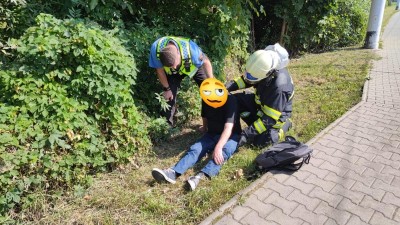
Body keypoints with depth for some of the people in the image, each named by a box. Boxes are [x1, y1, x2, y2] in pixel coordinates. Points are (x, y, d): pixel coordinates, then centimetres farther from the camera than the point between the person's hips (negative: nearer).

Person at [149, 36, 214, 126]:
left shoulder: (190, 48, -45)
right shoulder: (156, 49, -39)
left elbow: (206, 62, -24)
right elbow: (160, 70, -19)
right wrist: (166, 89, -9)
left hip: (195, 65, -1)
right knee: (169, 96, -7)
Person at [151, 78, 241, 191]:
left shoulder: (230, 101, -23)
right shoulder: (205, 101, -6)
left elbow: (228, 128, -31)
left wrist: (218, 147, -40)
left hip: (231, 136, -4)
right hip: (212, 134, 5)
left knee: (225, 150, -35)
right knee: (195, 149, -18)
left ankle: (201, 176, -53)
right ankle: (173, 172, -36)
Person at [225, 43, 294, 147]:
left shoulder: (279, 87, -39)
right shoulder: (263, 67, -20)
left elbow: (269, 118, -34)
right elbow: (246, 79, 0)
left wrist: (248, 133, -34)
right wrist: (231, 85, -18)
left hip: (276, 114, -6)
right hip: (261, 102, 7)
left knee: (259, 141, -14)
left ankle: (284, 125, 8)